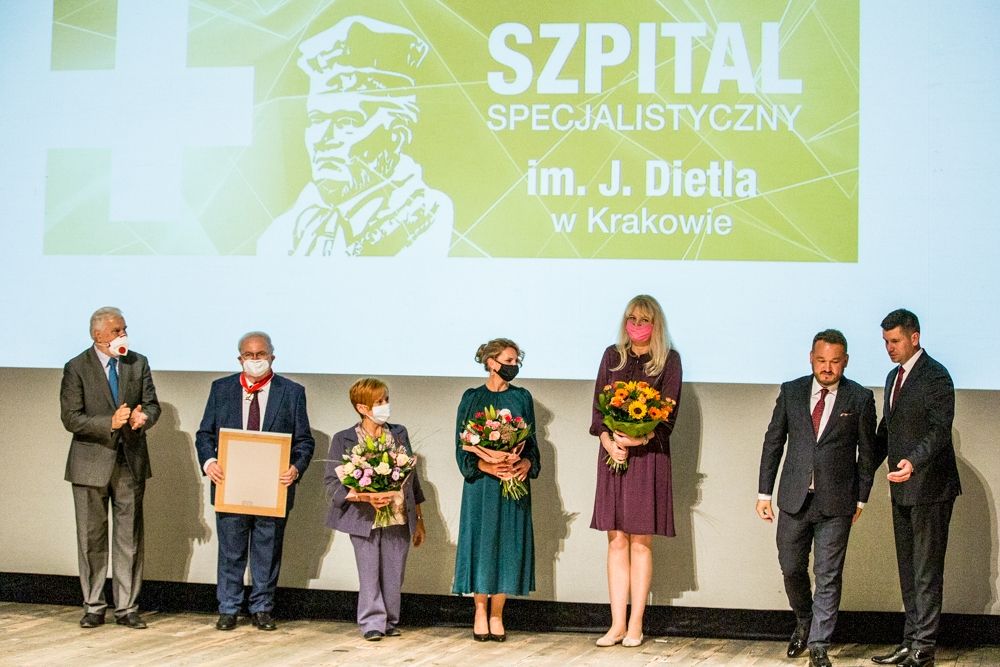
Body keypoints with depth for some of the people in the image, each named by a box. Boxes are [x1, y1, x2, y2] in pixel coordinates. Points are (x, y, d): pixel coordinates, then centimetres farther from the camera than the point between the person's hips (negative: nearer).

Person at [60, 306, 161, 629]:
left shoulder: (138, 363, 5)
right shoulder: (76, 368, -6)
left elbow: (152, 403, 6)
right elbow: (71, 418, -11)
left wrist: (144, 417, -18)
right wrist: (110, 423, -24)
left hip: (131, 461, 3)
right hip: (92, 463, -3)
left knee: (130, 538, 5)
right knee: (92, 539, 6)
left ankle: (127, 608, 11)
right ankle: (93, 607, 16)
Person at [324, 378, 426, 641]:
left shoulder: (399, 434, 10)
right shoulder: (344, 440, -2)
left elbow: (412, 477, 15)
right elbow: (332, 482, -7)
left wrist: (419, 520, 16)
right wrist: (365, 497, -20)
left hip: (399, 520, 3)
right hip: (365, 520, -3)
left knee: (394, 575, 6)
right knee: (370, 574, -1)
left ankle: (390, 622, 18)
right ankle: (372, 623, 8)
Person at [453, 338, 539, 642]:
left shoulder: (522, 398, 10)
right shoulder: (472, 398, 3)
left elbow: (531, 441, 10)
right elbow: (462, 445, -1)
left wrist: (526, 463, -11)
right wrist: (486, 466, -17)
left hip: (515, 481, 2)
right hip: (481, 483, -2)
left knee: (509, 543, 0)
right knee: (481, 541, -3)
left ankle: (496, 614, 7)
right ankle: (480, 612, 8)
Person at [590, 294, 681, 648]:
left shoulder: (669, 360, 3)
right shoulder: (612, 356, 11)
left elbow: (668, 412, -3)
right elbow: (598, 404, 8)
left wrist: (639, 438, -18)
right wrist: (608, 441, -9)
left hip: (648, 455, -2)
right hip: (612, 452, 3)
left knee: (640, 542, -1)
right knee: (617, 541, 1)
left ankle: (635, 625, 3)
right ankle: (617, 624, 3)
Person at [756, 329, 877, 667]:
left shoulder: (860, 398, -2)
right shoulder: (791, 392, 4)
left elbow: (866, 452, 4)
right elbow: (773, 442, 7)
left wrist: (860, 498, 2)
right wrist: (764, 492, 5)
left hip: (836, 502, -2)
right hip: (794, 499, 2)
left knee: (828, 576, 1)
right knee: (791, 569, 10)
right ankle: (804, 623, 36)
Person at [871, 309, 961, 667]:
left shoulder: (935, 376, -13)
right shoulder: (894, 376, 15)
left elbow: (940, 429, -22)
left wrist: (914, 462, -36)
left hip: (929, 488, -9)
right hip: (902, 489, 9)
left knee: (927, 571, -4)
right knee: (908, 570, 13)